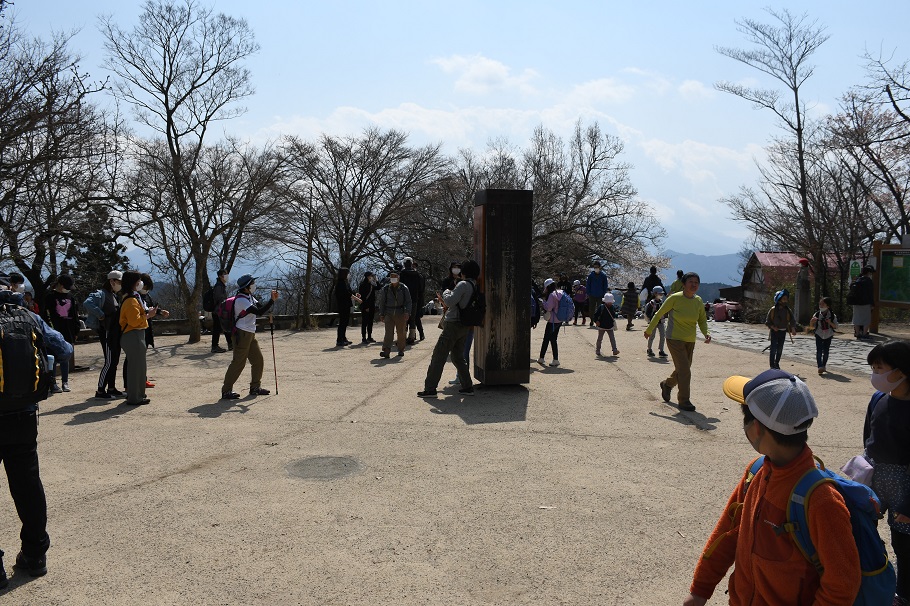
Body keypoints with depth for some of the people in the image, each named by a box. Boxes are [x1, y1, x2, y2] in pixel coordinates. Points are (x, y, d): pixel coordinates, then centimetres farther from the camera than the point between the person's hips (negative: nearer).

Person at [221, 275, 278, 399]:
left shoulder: (249, 297, 13)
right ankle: (226, 391, -2)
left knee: (258, 360, 12)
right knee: (238, 363, -8)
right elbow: (259, 312, -25)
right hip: (242, 334, -10)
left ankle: (255, 387, 22)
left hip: (250, 334, 10)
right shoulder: (241, 300, -18)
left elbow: (261, 307, 12)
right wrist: (272, 300, -23)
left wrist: (272, 299, -3)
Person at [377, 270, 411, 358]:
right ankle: (386, 351, -19)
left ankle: (401, 351, 21)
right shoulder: (386, 289, 6)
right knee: (388, 332, -11)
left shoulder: (404, 288, 2)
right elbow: (382, 302, 12)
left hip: (400, 314, 0)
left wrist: (407, 312, -11)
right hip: (389, 314, 1)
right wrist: (381, 314, 8)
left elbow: (408, 301, 2)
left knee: (401, 333, 6)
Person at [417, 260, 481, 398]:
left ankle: (430, 389, -4)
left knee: (438, 356, -5)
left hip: (453, 325, -9)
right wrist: (445, 302, 24)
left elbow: (450, 301, -22)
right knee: (458, 357, 17)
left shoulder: (463, 284, -13)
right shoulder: (476, 287, 13)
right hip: (464, 327, 9)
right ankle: (468, 387, 15)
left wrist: (446, 292, -2)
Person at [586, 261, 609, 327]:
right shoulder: (590, 275, 1)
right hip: (592, 296, 1)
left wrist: (604, 294, -2)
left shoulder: (603, 275, 0)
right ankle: (592, 321, 16)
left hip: (600, 296, -1)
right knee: (591, 309, 5)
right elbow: (587, 285, 6)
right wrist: (588, 294, -2)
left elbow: (605, 286, 5)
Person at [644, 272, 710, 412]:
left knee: (683, 370, 16)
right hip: (675, 338, -6)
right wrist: (649, 330, 5)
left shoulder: (698, 301, 0)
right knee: (684, 370, -13)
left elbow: (702, 320, 11)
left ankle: (667, 384, 45)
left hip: (690, 341, 6)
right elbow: (659, 313, -2)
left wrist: (706, 333, -8)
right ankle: (684, 401, -2)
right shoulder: (675, 298, -13)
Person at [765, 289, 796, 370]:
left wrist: (793, 329, -25)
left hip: (783, 332, 4)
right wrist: (773, 327, -19)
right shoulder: (773, 310, -8)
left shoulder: (788, 311, 0)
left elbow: (792, 321, -7)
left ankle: (777, 363, 27)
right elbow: (767, 321, -2)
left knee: (780, 349, 12)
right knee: (773, 349, -7)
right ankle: (772, 365, -1)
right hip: (774, 331, -3)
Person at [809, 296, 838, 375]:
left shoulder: (832, 315, -9)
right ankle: (820, 367, -16)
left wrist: (830, 322, -24)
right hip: (819, 335, -1)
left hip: (828, 336, 1)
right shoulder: (816, 315, -8)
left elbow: (835, 327, -6)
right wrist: (812, 322, -24)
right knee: (819, 351, -12)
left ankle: (823, 365, 25)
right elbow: (812, 327, -3)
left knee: (826, 352, 7)